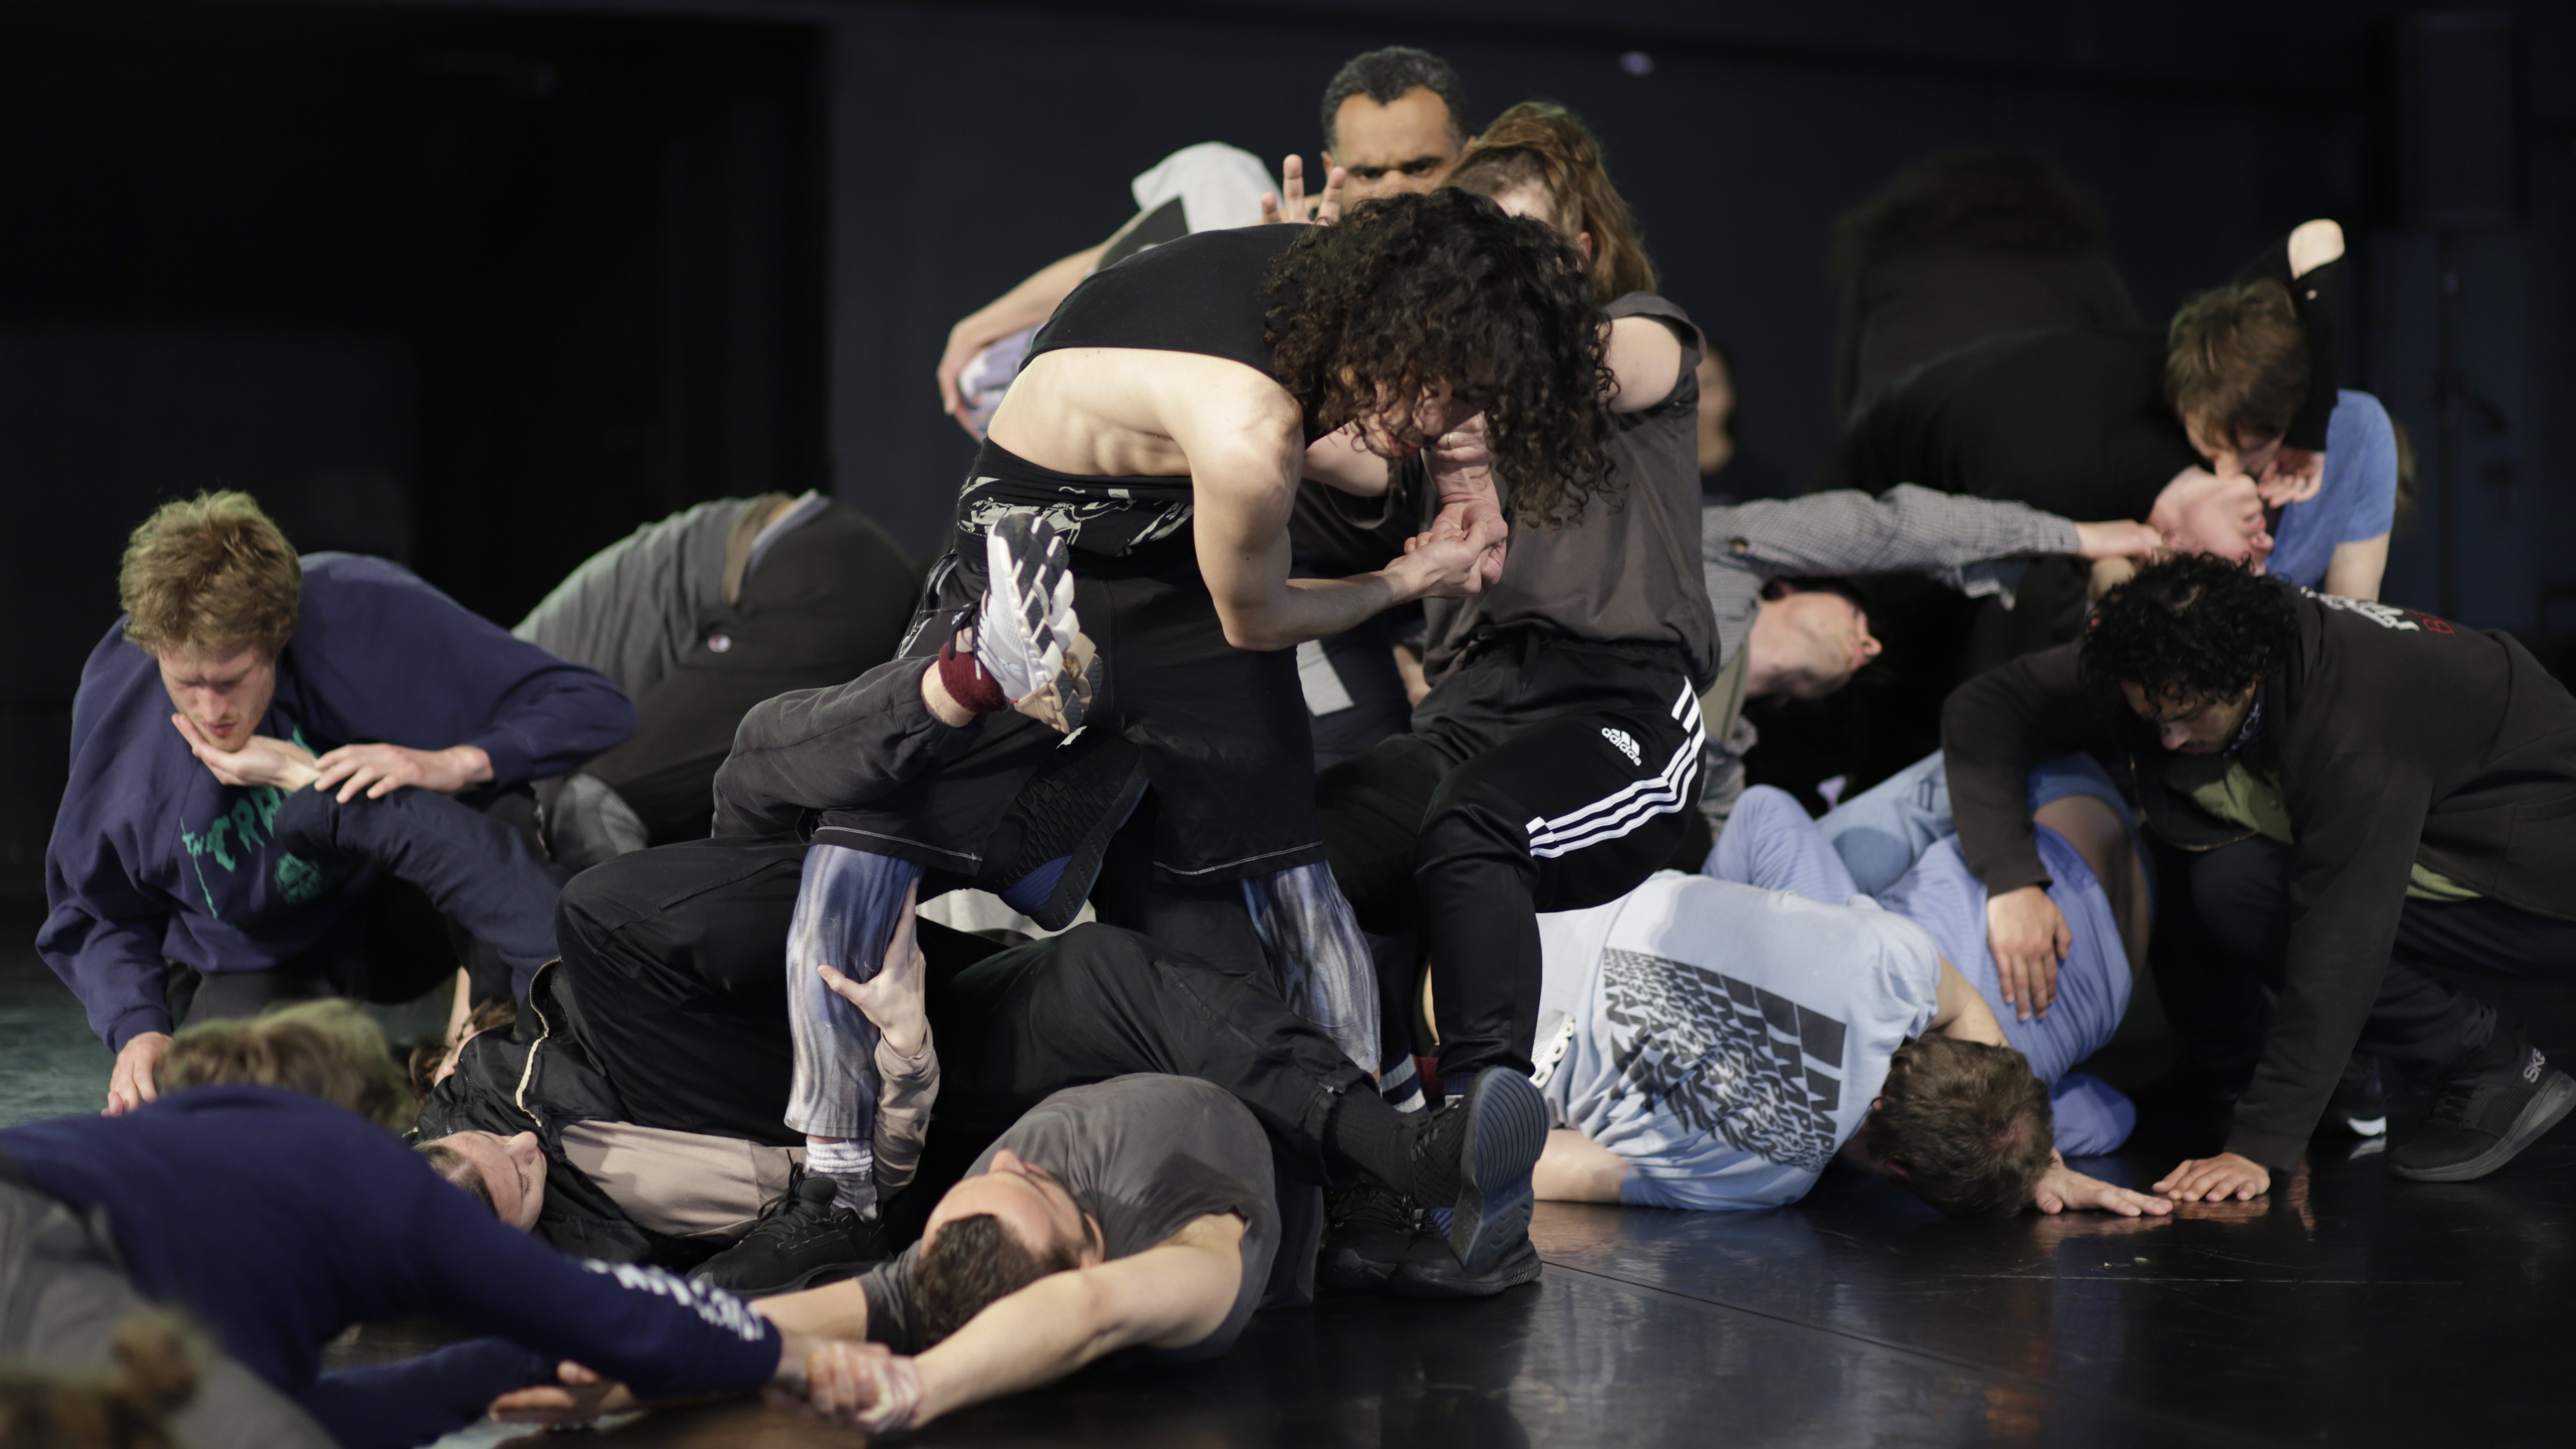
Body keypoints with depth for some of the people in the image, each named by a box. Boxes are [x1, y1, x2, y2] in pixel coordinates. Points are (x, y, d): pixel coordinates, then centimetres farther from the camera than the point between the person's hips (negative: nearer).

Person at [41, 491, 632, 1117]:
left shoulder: (362, 613, -23)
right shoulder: (114, 702, -15)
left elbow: (596, 708, -23)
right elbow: (96, 916, 0)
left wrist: (455, 764, -39)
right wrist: (137, 1030, -19)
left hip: (402, 901, -3)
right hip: (256, 965, 3)